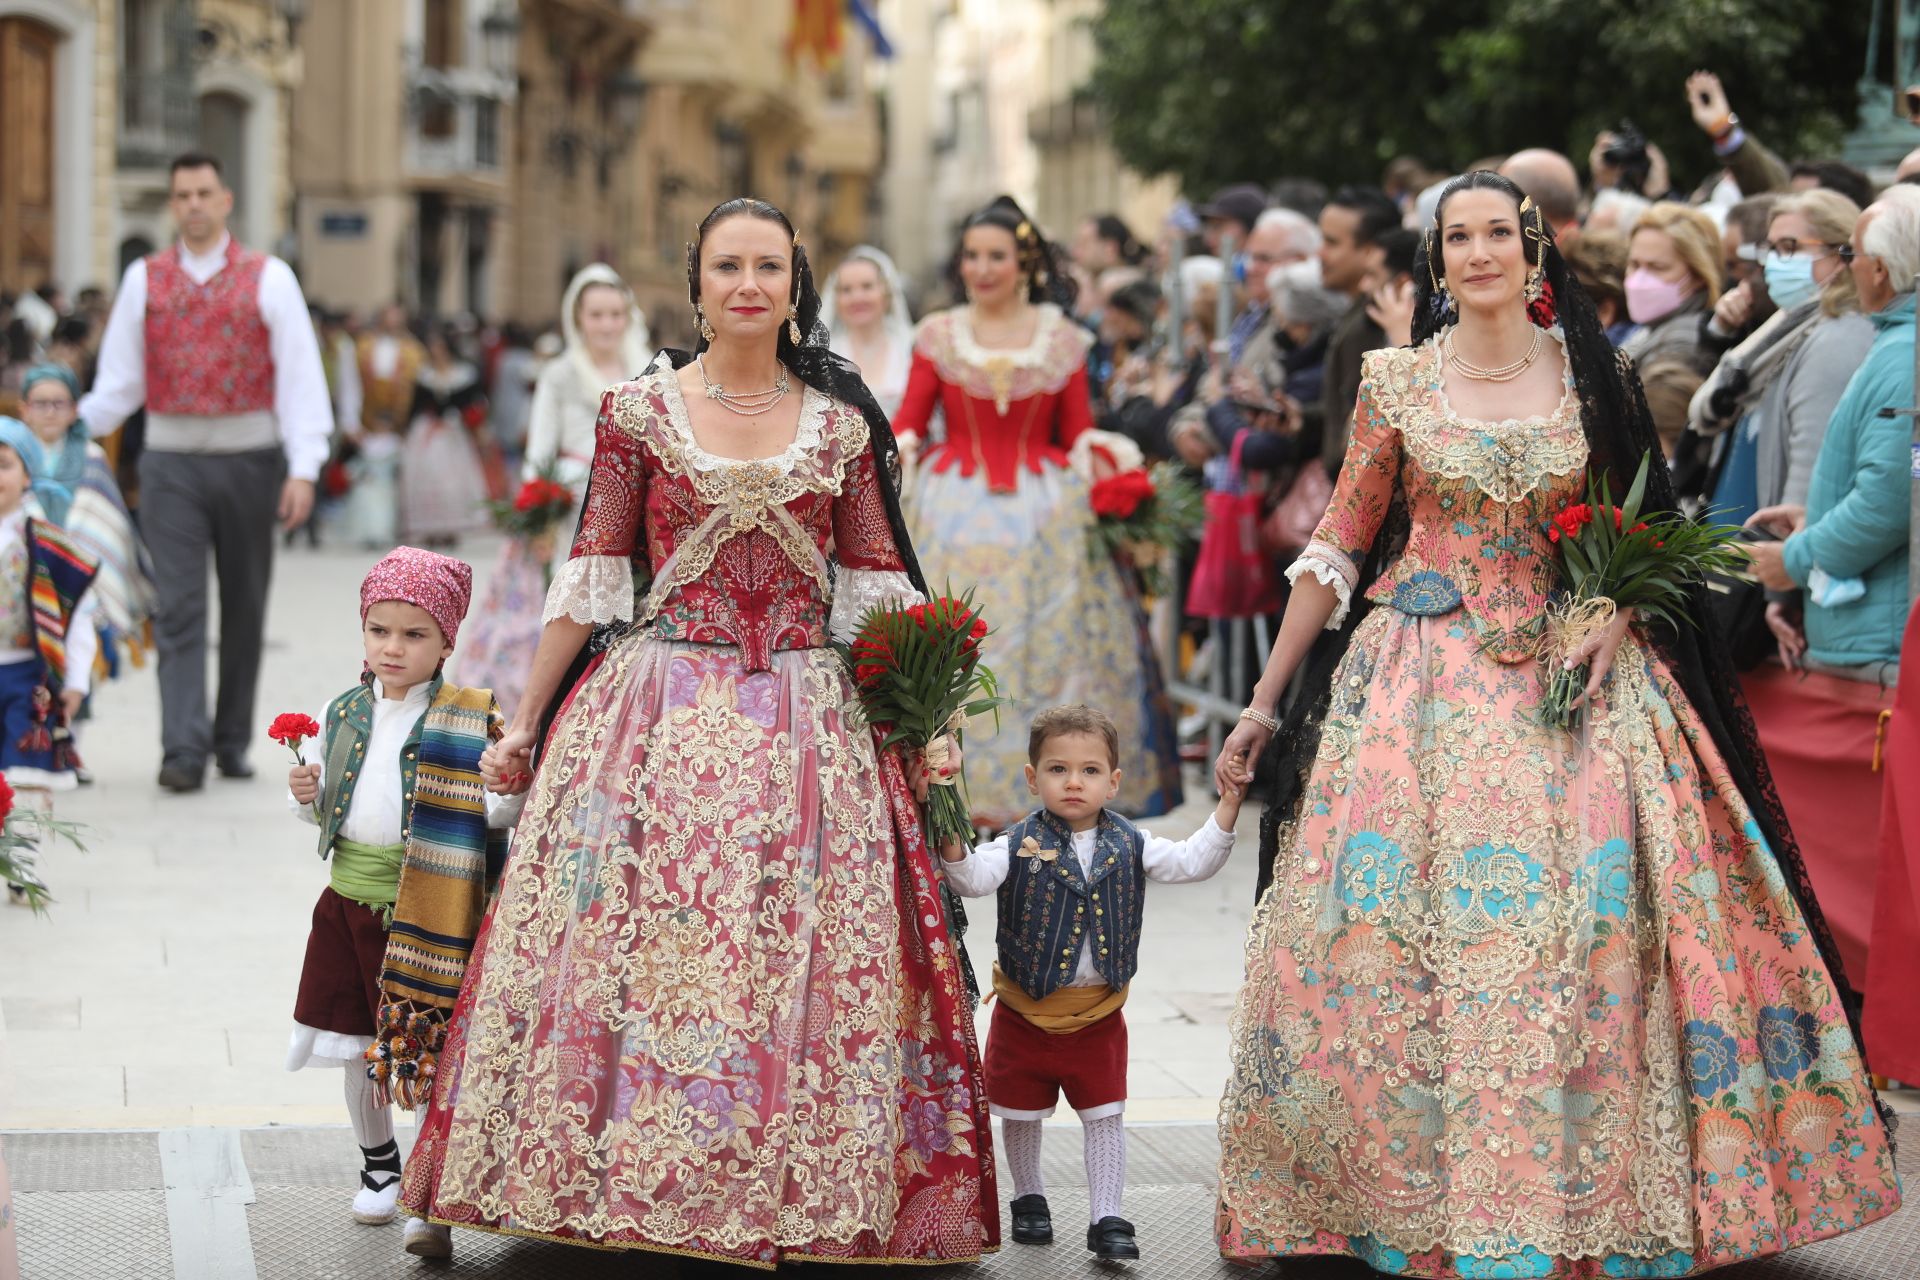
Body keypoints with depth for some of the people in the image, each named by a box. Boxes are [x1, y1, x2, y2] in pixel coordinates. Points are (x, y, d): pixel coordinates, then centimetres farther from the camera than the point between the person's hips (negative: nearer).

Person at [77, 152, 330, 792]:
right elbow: (118, 379, 10)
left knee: (244, 607, 7)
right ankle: (183, 751, -11)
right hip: (171, 459, 0)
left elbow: (299, 374, -2)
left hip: (249, 457, 0)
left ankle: (233, 741, 18)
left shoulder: (269, 278, 3)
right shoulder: (144, 278, 8)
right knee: (179, 608, -7)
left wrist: (303, 469, -11)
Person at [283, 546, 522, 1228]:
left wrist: (510, 795, -30)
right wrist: (305, 797, -4)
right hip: (349, 900, 4)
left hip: (424, 910, -4)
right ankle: (378, 1164, 32)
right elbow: (321, 809, 17)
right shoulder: (342, 714, 7)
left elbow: (496, 808, -9)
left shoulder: (468, 721, -6)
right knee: (356, 1048, 13)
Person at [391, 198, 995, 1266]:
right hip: (656, 714, -1)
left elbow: (879, 587, 9)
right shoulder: (639, 411, 3)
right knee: (621, 950, -3)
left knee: (791, 962, -1)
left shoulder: (844, 424, 6)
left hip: (804, 723, 1)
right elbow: (592, 578, 6)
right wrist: (526, 720, 5)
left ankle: (788, 1201, 8)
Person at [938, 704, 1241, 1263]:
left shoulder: (1129, 845, -3)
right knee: (1022, 1115, 14)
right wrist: (953, 847, -44)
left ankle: (1107, 1218, 11)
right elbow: (974, 879, -25)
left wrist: (1227, 807, -14)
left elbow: (1191, 862, -5)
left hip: (1098, 1015, 1)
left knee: (1105, 1117, 4)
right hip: (1026, 1011, -1)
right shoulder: (1020, 844, -11)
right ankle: (1029, 1200, 35)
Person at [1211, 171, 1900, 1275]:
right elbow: (1337, 549, 5)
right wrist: (1264, 703, 5)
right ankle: (1422, 1189, 5)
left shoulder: (1594, 377, 3)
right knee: (1407, 938, -7)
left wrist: (1614, 615, -9)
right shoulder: (1398, 381, 2)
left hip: (1572, 676, 0)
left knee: (1591, 934, -7)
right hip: (1425, 680, 0)